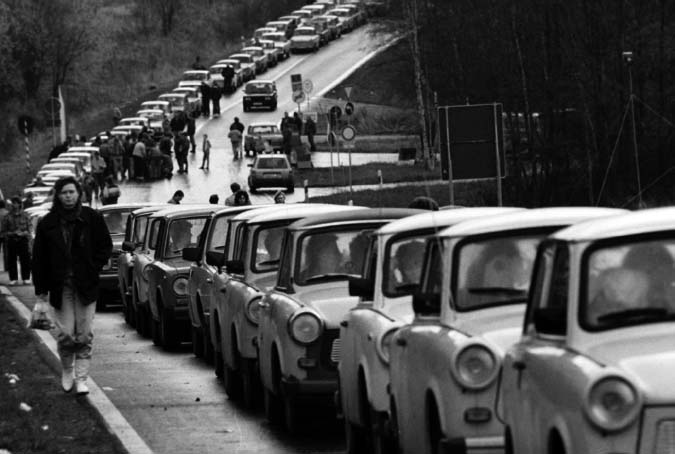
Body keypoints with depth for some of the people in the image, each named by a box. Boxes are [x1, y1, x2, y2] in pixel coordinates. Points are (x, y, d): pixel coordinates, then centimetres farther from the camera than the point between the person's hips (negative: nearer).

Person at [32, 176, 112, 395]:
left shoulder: (92, 218, 1)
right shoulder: (48, 223, 2)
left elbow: (105, 247, 7)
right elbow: (38, 257, 5)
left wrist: (92, 269, -4)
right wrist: (41, 288, 0)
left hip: (86, 286, 0)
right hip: (60, 286, 0)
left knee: (84, 334, -2)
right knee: (65, 333, -3)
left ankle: (81, 378, 5)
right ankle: (67, 371, 20)